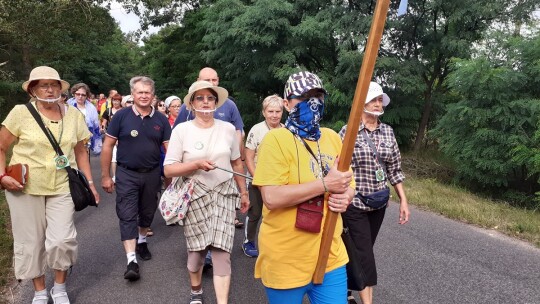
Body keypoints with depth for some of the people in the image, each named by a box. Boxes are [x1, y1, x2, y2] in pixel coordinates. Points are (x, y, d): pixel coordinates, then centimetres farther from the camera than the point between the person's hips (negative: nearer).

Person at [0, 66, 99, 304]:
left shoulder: (74, 115, 3)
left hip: (62, 187, 1)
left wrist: (90, 183, 6)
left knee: (62, 239, -4)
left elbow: (80, 152, 10)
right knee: (31, 241, 8)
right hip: (25, 187, -1)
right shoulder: (21, 112, -6)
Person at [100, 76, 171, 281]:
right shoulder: (121, 116, -6)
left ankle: (142, 241, 42)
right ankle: (131, 261, -3)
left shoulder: (160, 120, 0)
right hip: (127, 174, -2)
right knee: (127, 216, -5)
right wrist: (105, 176, -4)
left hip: (152, 174, 3)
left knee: (147, 212, 17)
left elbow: (169, 147, 0)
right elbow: (108, 146, -3)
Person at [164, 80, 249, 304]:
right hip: (195, 196, -1)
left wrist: (243, 192, 15)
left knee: (221, 250, -7)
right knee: (196, 249, 10)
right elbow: (169, 169, -7)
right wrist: (197, 164, -22)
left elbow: (237, 163, 13)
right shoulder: (181, 129, -5)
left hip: (224, 195, 1)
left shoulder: (228, 129, 2)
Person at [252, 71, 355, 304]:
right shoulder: (276, 139, -13)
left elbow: (347, 184, 14)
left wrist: (344, 197, -9)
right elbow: (272, 197, -23)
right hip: (286, 262, -5)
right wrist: (325, 184, -22)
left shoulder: (332, 137, 6)